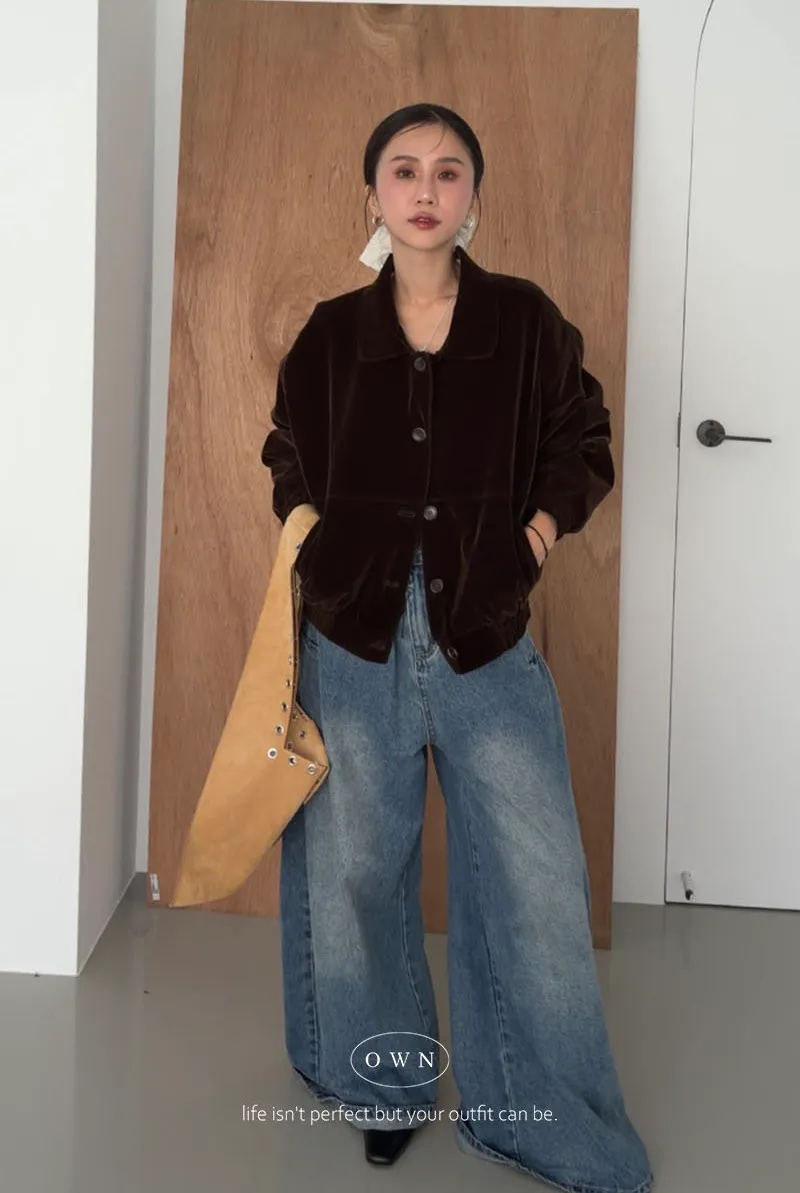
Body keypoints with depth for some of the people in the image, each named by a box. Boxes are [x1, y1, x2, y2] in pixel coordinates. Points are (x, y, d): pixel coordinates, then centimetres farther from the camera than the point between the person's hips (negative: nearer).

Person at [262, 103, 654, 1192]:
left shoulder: (525, 320, 1)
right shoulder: (331, 333, 4)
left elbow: (582, 440, 11)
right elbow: (290, 462, 17)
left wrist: (543, 522, -4)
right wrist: (311, 534, 0)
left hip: (487, 639, -1)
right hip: (354, 640, 1)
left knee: (537, 880, 0)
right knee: (354, 866, 10)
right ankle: (380, 1085, 32)